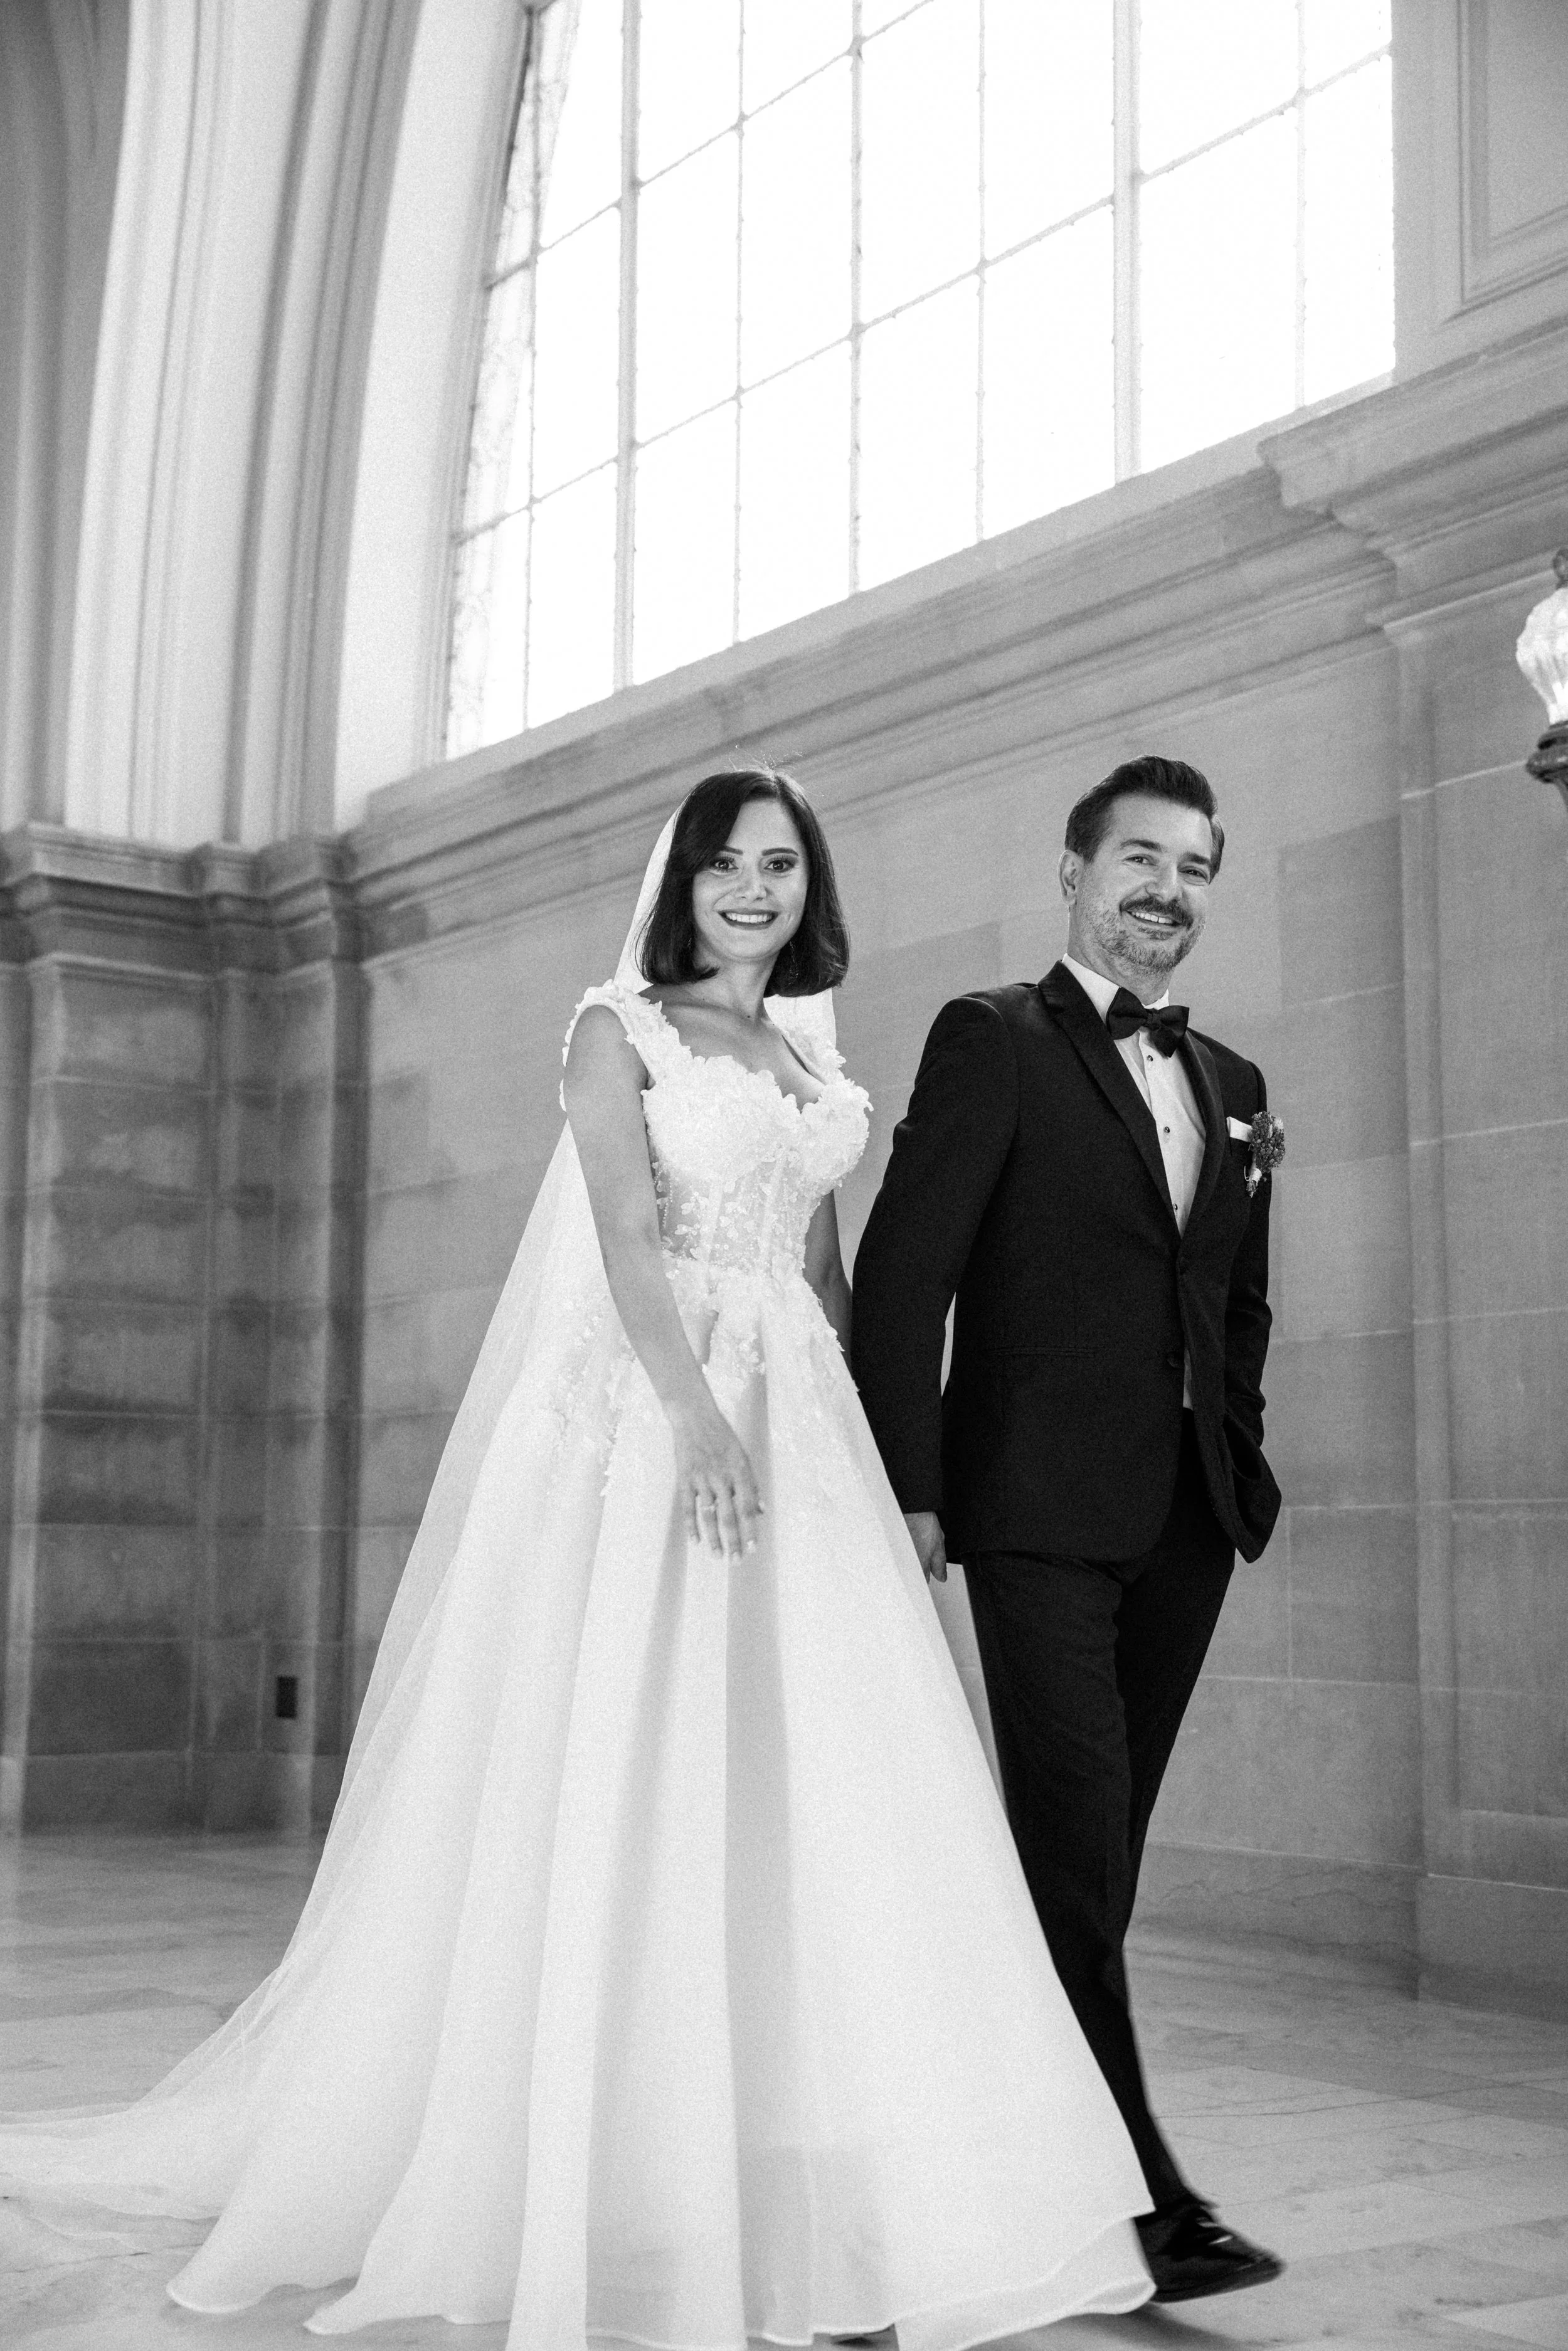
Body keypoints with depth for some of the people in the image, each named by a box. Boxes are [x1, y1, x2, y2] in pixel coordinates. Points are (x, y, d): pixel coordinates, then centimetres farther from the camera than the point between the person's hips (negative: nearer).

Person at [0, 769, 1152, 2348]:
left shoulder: (813, 1061, 19)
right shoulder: (621, 1028, 2)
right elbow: (626, 1237, -12)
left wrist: (866, 1448, 8)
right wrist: (698, 1413, -25)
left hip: (795, 1431, 6)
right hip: (643, 1422, -6)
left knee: (809, 1792, 0)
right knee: (627, 1795, -4)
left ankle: (789, 2192, 7)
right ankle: (622, 2209, 6)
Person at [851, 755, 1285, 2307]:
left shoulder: (1232, 1086, 17)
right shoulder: (992, 1041, -2)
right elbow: (902, 1275, -8)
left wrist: (1240, 1467, 11)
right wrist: (906, 1490, -14)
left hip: (1184, 1527, 6)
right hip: (1042, 1511, -6)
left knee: (1092, 1856, 12)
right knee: (1079, 1850, -8)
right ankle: (1132, 2192, -4)